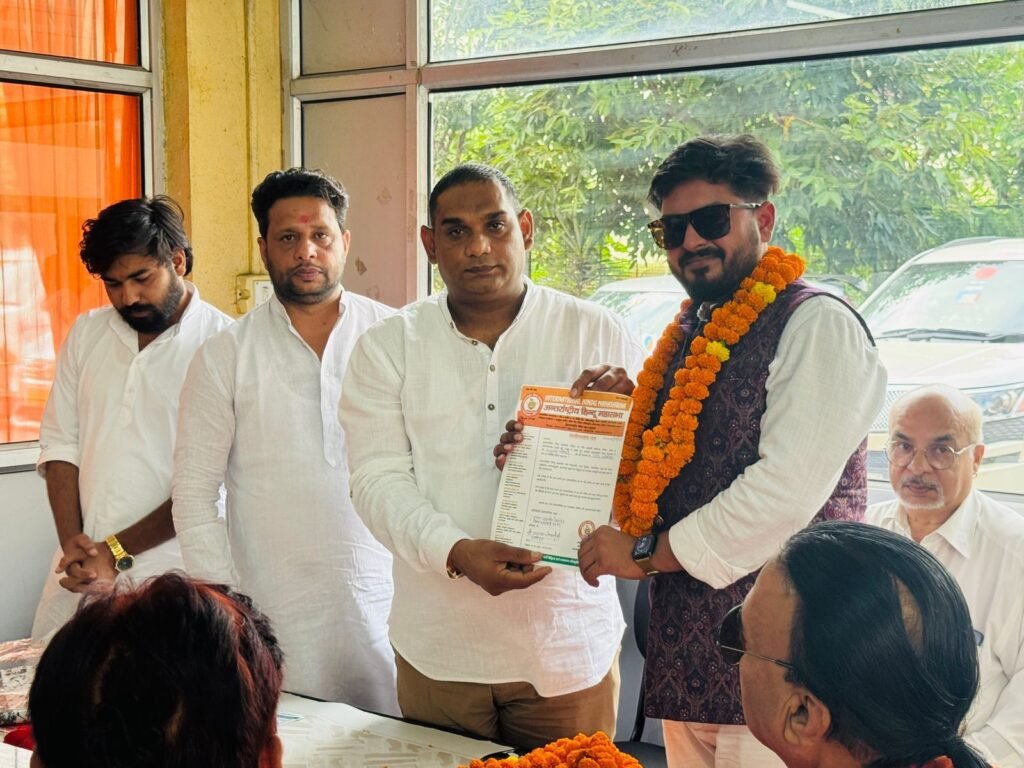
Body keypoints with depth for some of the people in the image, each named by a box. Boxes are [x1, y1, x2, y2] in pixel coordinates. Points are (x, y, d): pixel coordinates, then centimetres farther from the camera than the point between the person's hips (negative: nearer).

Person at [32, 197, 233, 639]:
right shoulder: (85, 334, 9)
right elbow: (59, 444, 9)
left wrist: (116, 552, -11)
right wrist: (72, 541, -4)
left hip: (168, 571, -4)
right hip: (79, 570, 5)